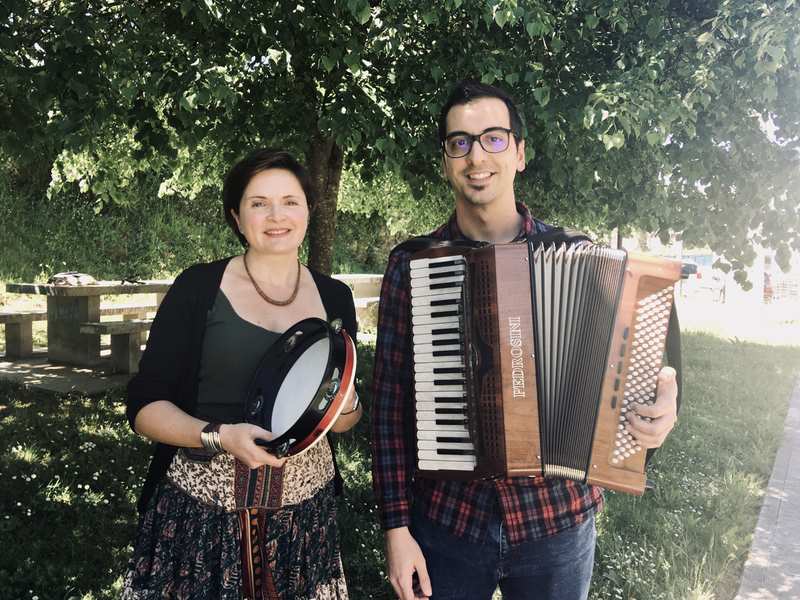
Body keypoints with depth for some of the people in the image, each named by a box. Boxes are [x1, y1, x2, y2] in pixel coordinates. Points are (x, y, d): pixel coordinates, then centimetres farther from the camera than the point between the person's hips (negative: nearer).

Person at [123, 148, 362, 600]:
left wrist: (346, 405, -9)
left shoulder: (334, 297, 6)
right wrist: (218, 436, -21)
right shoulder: (198, 287, -5)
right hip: (202, 509, -3)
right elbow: (145, 406, -5)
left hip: (305, 516, 3)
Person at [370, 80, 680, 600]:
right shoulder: (410, 265, -4)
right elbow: (389, 399, -3)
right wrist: (397, 527, -5)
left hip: (558, 520, 1)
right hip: (446, 518, 0)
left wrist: (661, 404, -17)